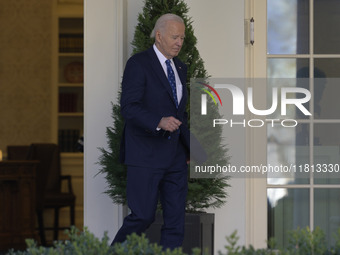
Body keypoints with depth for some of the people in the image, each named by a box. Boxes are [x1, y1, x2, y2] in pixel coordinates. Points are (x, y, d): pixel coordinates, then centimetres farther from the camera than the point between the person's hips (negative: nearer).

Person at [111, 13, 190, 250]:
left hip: (175, 156, 7)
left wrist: (191, 146, 18)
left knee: (176, 219, 3)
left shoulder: (180, 68, 15)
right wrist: (159, 122, -31)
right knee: (143, 216, -8)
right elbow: (129, 107, -17)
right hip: (145, 154, -7)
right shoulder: (138, 64, -8)